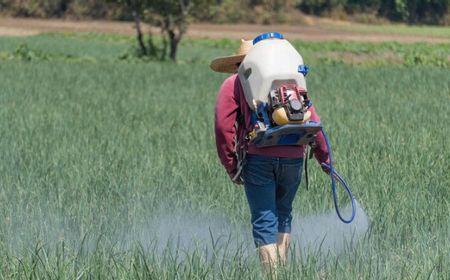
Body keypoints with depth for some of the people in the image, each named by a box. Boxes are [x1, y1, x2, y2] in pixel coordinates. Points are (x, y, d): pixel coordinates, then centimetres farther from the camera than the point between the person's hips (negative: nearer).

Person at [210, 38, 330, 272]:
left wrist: (231, 166, 4)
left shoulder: (234, 83, 11)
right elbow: (313, 121, 17)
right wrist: (324, 158, 21)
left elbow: (223, 126, 0)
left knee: (264, 220, -1)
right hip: (293, 155, 3)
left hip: (258, 157, -3)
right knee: (283, 212, 21)